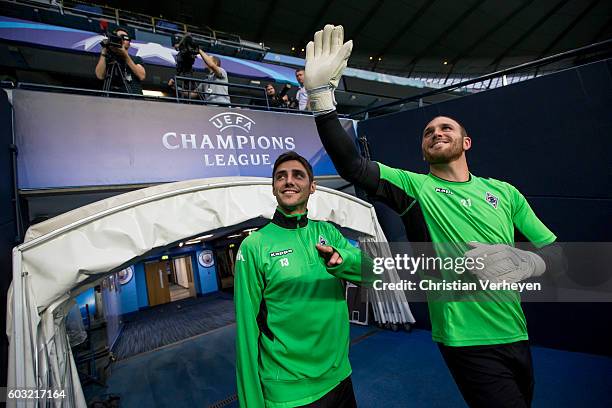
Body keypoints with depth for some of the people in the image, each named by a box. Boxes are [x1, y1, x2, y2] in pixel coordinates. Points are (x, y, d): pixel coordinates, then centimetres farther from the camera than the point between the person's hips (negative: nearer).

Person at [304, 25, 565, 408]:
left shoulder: (503, 191, 4)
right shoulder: (414, 186, -7)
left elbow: (554, 249, 5)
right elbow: (352, 165, -20)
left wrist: (528, 262, -19)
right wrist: (321, 96, -29)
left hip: (515, 334, 5)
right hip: (467, 340, -5)